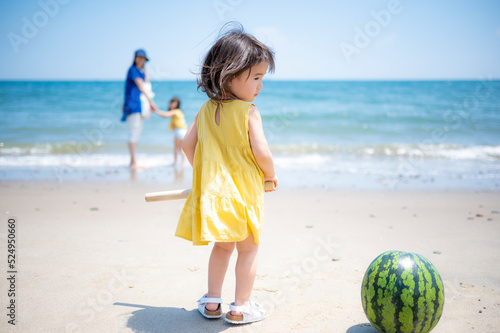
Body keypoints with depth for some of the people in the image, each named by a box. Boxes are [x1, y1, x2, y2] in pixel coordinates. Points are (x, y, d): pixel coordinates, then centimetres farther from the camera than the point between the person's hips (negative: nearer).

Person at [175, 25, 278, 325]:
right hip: (244, 191, -5)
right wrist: (272, 175, -1)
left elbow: (188, 145, 8)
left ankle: (212, 302, 29)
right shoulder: (248, 112, -15)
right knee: (248, 249, 12)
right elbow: (261, 151, -20)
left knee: (222, 246, 22)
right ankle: (241, 308, 19)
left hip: (213, 189, 6)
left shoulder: (206, 110, 3)